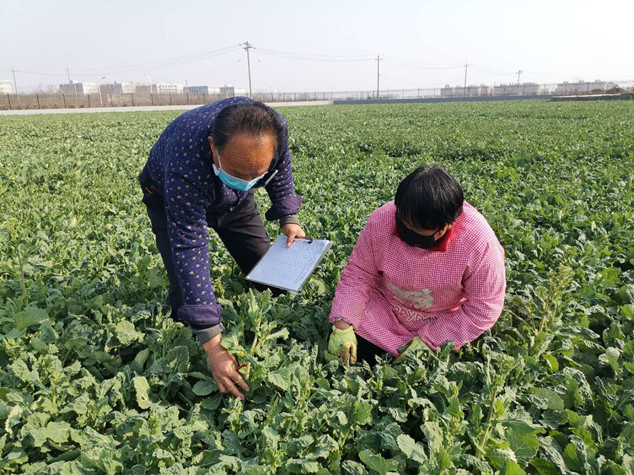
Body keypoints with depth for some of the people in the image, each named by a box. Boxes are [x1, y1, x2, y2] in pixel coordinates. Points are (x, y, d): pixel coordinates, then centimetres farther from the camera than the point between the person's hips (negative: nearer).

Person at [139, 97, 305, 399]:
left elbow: (281, 168, -8)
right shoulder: (187, 166, -48)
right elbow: (189, 250, -46)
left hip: (231, 199, 4)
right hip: (171, 199, -4)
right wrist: (212, 346, -46)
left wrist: (288, 217, -16)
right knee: (188, 290, -14)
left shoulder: (275, 129, -34)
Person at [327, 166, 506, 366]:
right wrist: (342, 325, -21)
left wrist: (427, 341, -21)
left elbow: (484, 308, -20)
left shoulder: (479, 243, -29)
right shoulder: (381, 221, -23)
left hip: (442, 324, -1)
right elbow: (359, 274, -12)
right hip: (383, 313, 2)